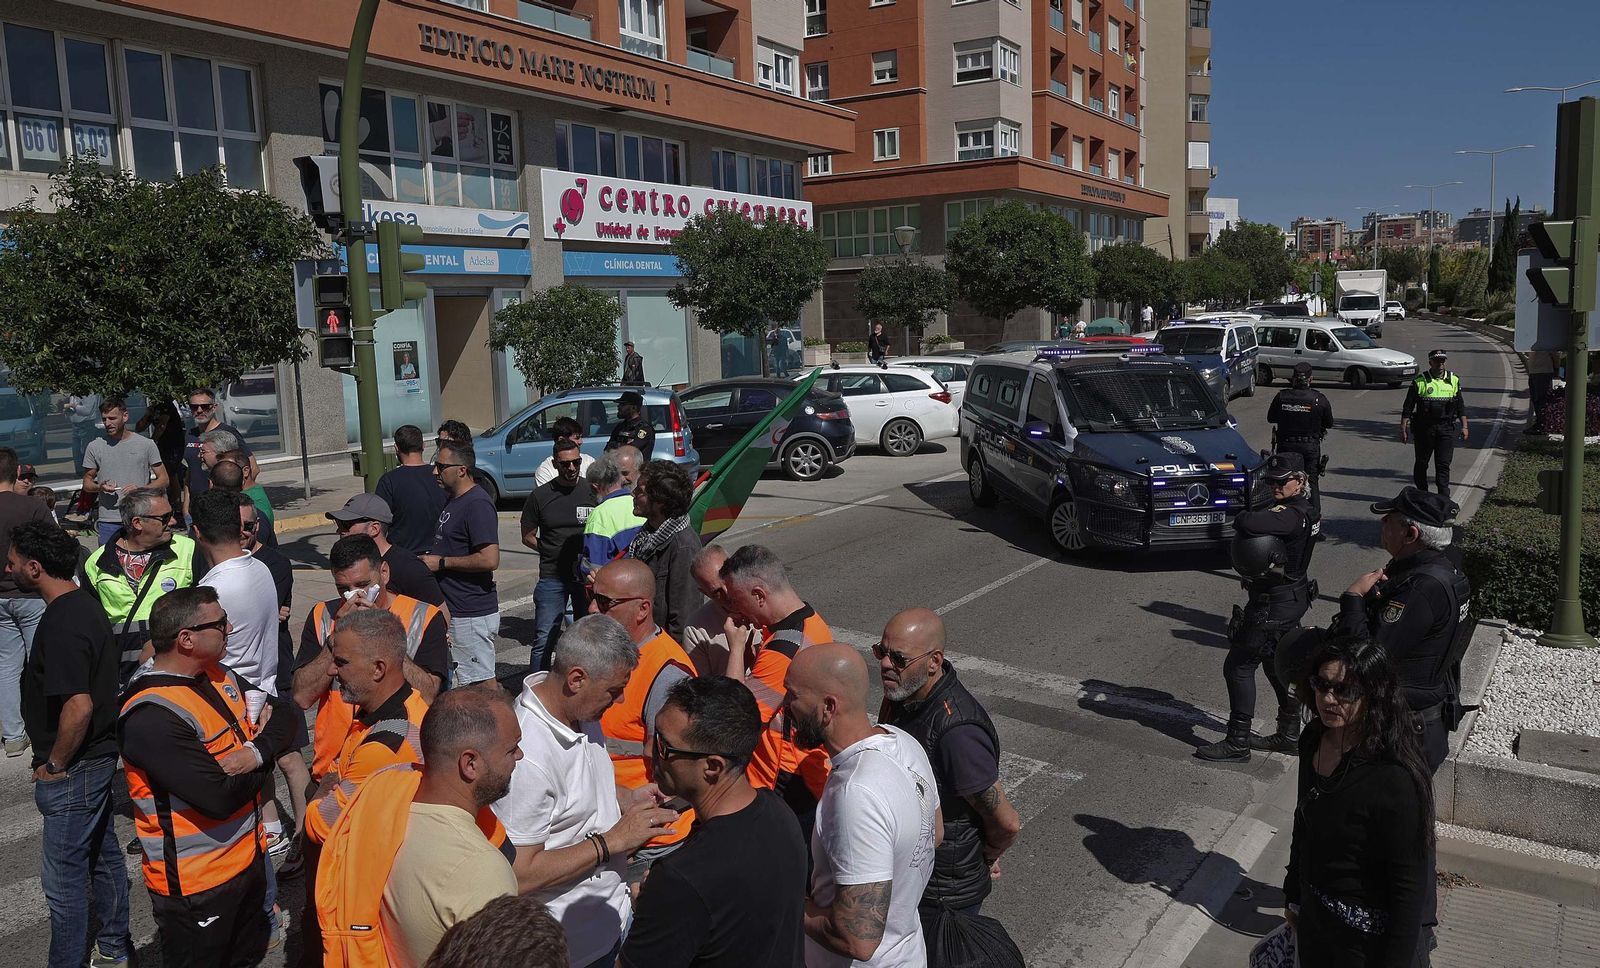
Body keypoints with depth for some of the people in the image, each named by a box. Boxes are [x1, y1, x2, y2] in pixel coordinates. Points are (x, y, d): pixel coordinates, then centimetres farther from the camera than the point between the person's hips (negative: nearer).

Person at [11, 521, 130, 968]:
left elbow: (78, 706, -30)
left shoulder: (62, 624, -25)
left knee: (63, 877, 4)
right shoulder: (84, 604, 6)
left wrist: (54, 765, -16)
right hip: (99, 756, 10)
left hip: (73, 771, -10)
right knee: (103, 855, 21)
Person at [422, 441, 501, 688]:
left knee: (481, 681, -2)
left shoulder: (477, 505, -18)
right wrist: (431, 559, 8)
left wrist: (442, 562, -18)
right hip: (454, 611, 10)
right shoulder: (454, 500, 13)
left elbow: (490, 559, -27)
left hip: (473, 615, -10)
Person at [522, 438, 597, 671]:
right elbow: (528, 537, 9)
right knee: (544, 639, -1)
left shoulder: (592, 492, 3)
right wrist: (552, 551, -2)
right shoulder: (541, 495, 2)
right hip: (552, 577, -1)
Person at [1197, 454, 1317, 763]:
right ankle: (1289, 735, 34)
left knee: (1239, 666, -3)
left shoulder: (1293, 514, -24)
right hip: (1293, 597, 10)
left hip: (1274, 604, -10)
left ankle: (1237, 743, 4)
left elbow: (1248, 524, -41)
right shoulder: (1300, 510, 10)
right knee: (1279, 665, 22)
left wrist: (1241, 519, -19)